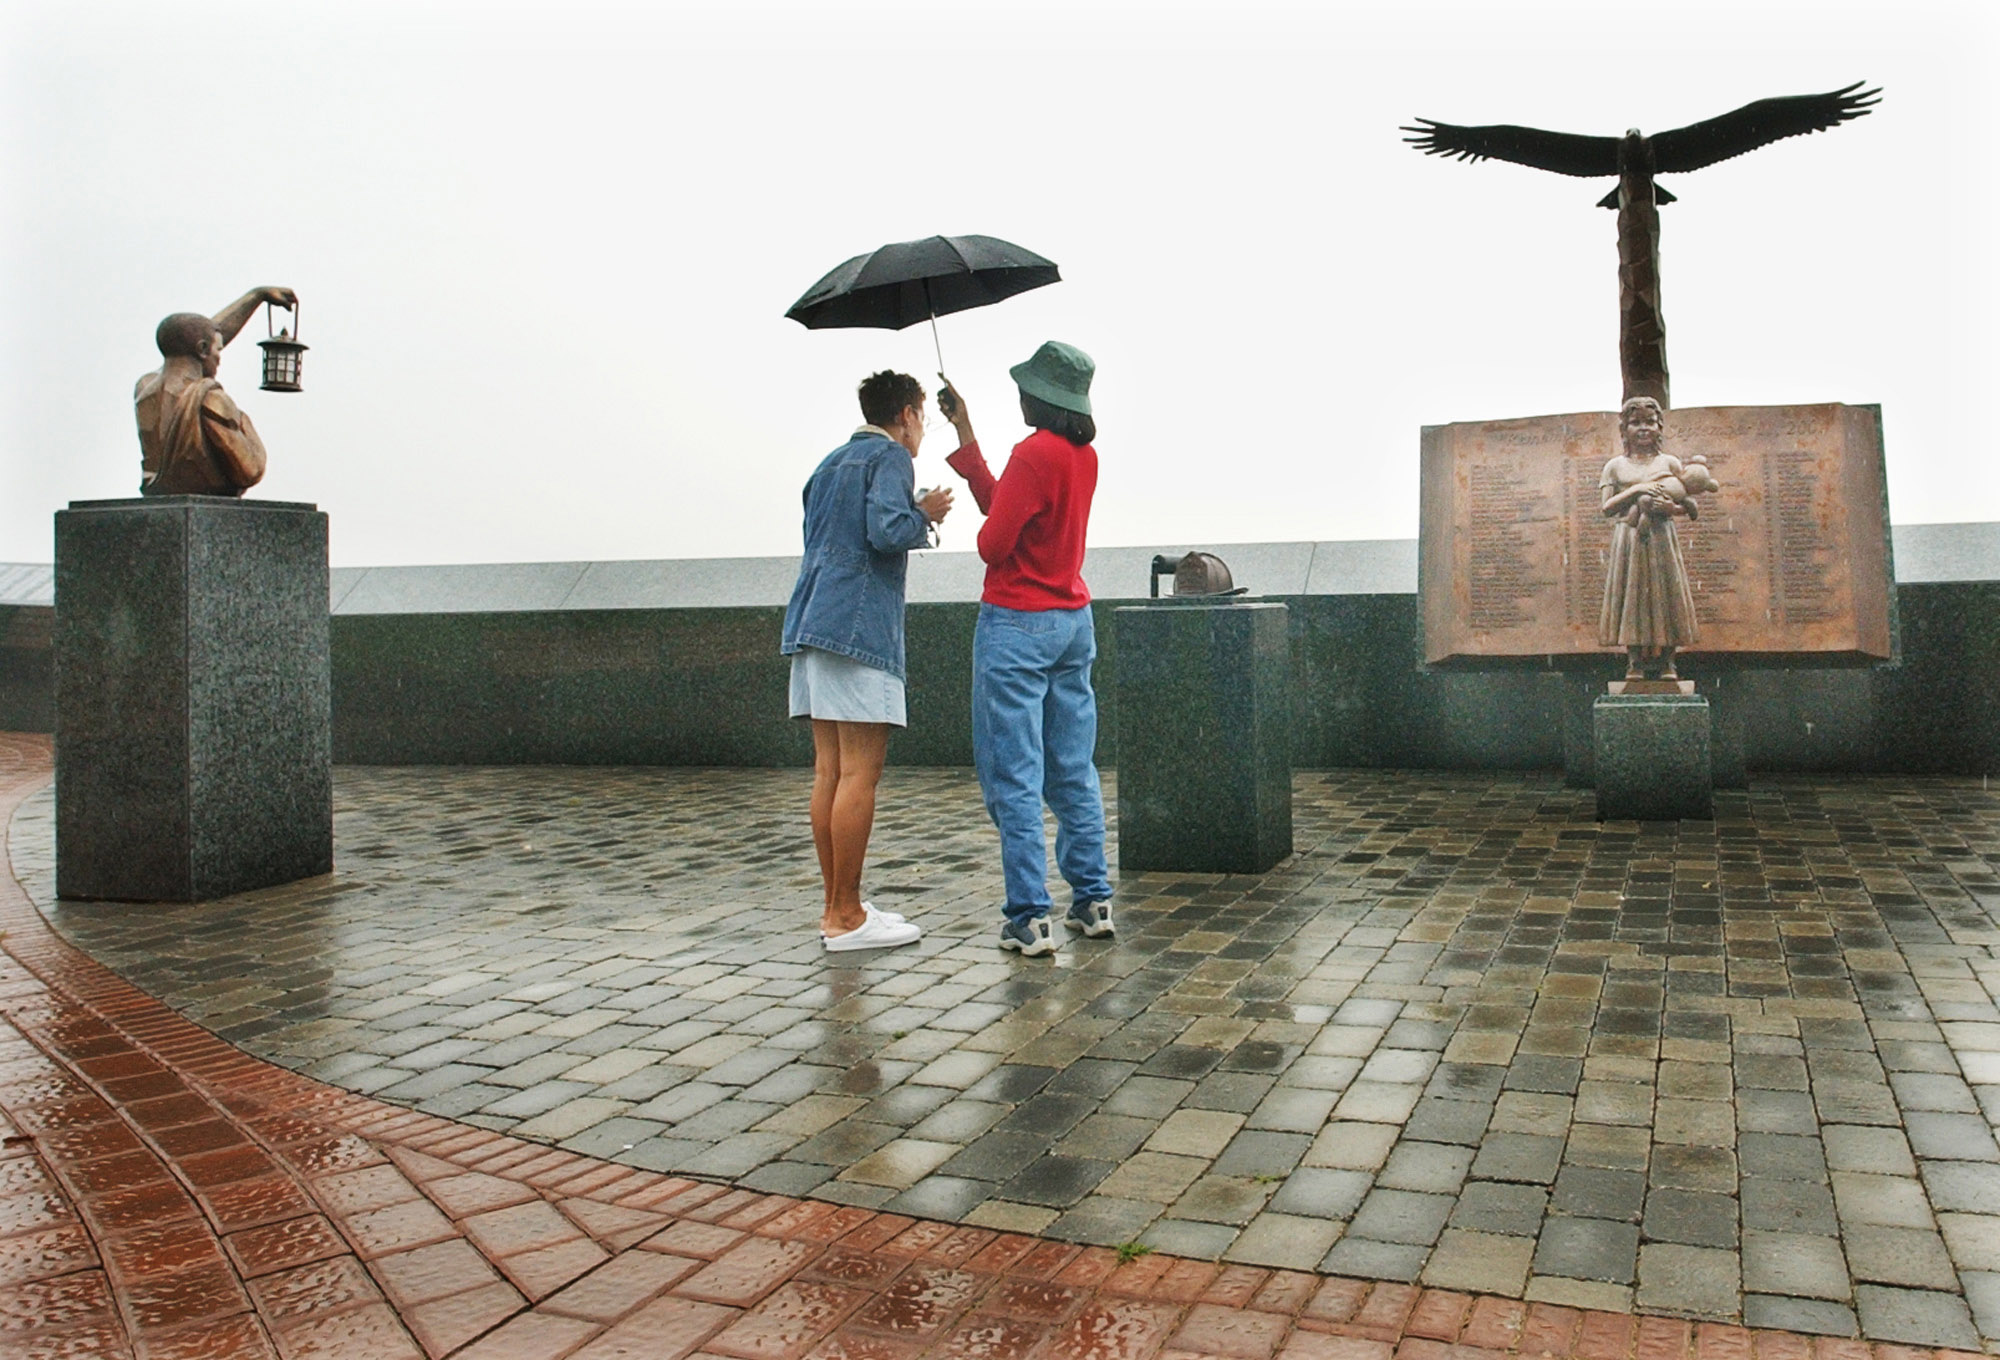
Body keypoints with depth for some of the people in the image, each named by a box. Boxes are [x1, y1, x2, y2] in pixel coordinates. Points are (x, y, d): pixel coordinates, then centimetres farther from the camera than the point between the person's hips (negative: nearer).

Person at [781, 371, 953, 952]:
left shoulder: (831, 463, 24)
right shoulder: (891, 457, -1)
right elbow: (887, 531, -17)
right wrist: (926, 514, 3)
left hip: (811, 622, 9)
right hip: (858, 626, -9)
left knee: (830, 772, 8)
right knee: (859, 774, -7)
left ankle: (836, 908, 13)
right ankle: (846, 917, -5)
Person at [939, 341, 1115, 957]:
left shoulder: (1035, 453, -16)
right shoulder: (1085, 455, 10)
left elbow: (994, 541, -17)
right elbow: (997, 501, 14)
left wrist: (986, 533, 6)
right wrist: (964, 433, 20)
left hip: (1017, 624, -8)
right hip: (1073, 622, 8)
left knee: (1015, 777, -3)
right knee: (1074, 772, 13)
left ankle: (1029, 916, -1)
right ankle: (1093, 900, 18)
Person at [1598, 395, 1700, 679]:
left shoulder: (1670, 463, 7)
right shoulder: (1616, 466, 6)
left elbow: (1691, 504, 5)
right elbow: (1607, 508, -3)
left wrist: (1673, 508, -15)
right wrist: (1635, 490, -14)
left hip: (1661, 539, 0)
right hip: (1628, 541, 0)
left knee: (1666, 593, -1)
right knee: (1631, 594, -1)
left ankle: (1667, 661, 4)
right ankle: (1634, 661, 4)